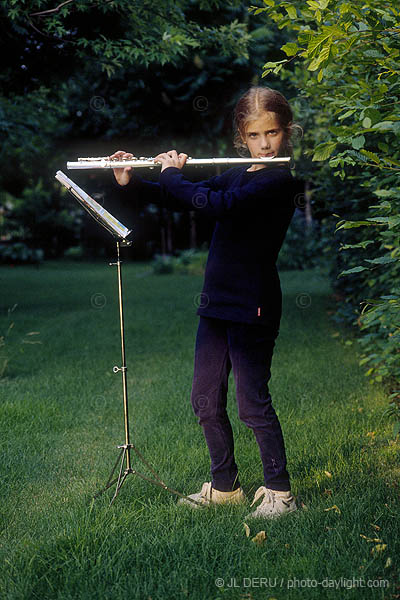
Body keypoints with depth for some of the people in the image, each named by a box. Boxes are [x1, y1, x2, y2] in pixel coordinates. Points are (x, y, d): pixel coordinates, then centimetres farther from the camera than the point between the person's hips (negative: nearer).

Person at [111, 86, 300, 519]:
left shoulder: (279, 181, -13)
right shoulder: (236, 177, 13)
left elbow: (216, 205, -26)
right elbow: (181, 201, 19)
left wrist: (171, 173, -11)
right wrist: (130, 182, 7)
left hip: (252, 306, -8)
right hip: (217, 301, 8)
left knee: (253, 404, -2)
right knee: (205, 401, 12)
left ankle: (279, 493, 13)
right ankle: (224, 487, 27)